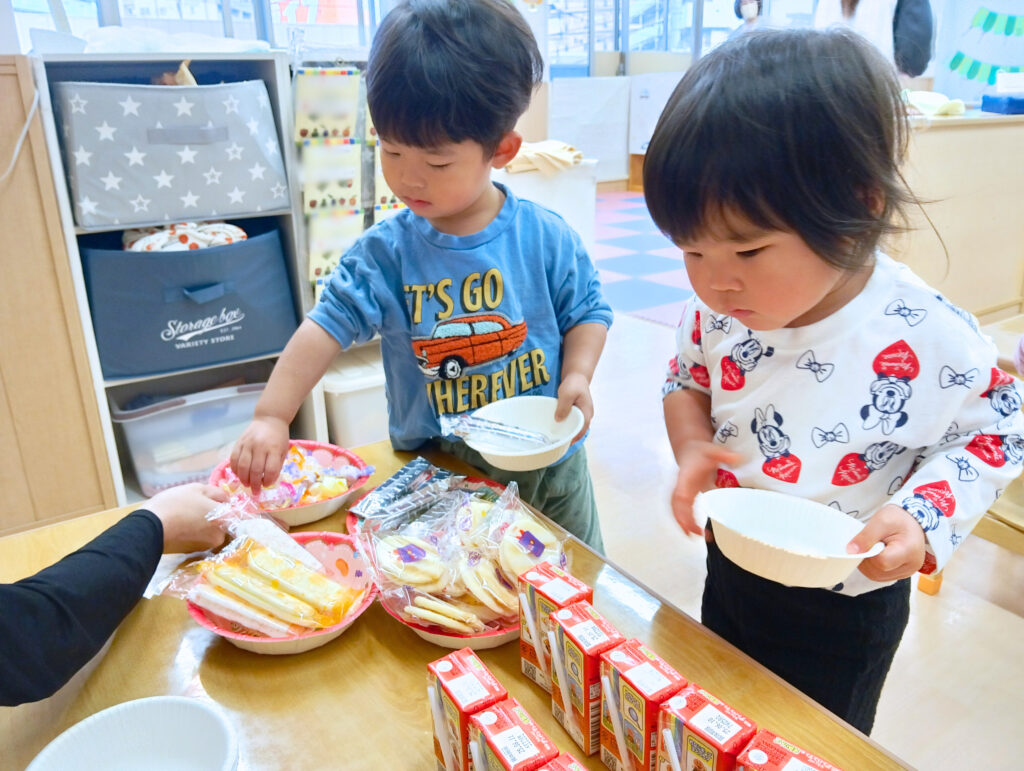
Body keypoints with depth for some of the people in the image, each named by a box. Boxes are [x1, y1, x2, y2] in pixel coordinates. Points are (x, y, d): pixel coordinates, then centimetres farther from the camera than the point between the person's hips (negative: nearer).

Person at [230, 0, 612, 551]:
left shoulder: (545, 237, -11)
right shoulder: (384, 253, -11)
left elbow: (587, 310, 0)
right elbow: (327, 326, -15)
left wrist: (577, 375, -17)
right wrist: (271, 417, -23)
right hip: (434, 476, 0)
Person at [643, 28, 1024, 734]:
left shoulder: (929, 342, -27)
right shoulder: (718, 308, -15)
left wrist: (923, 515, -26)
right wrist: (693, 448, -16)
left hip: (845, 608, -4)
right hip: (729, 572, 5)